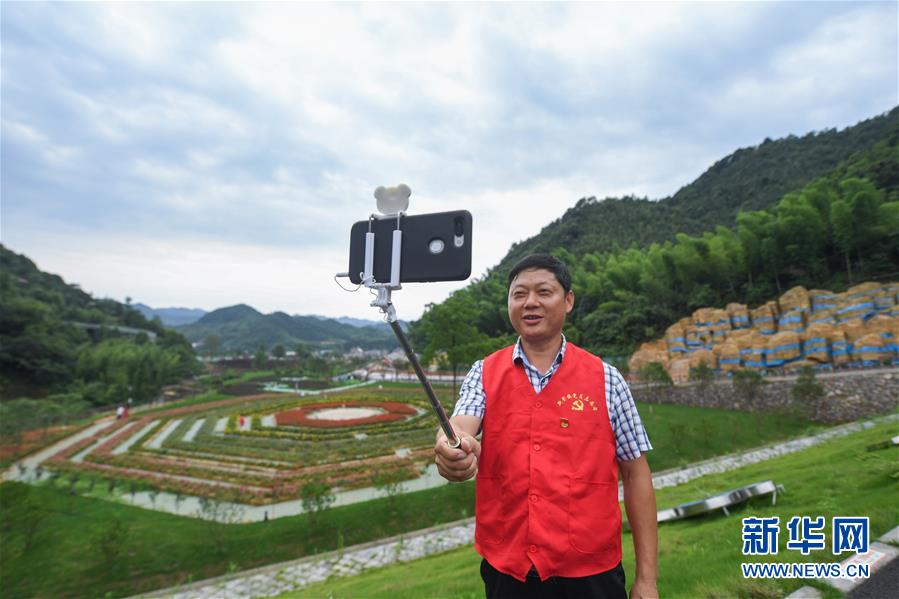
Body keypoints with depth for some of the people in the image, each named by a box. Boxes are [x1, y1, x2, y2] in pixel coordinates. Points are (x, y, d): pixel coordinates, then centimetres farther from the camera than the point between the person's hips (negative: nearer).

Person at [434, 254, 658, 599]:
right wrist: (452, 450, -42)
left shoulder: (606, 379, -4)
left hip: (589, 571, -1)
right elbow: (461, 426, -18)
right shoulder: (484, 373, -2)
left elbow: (635, 474, -1)